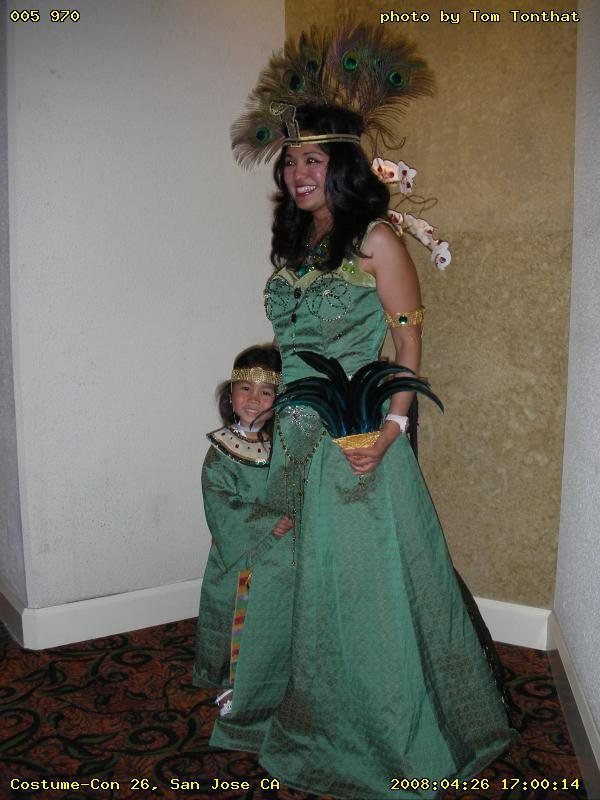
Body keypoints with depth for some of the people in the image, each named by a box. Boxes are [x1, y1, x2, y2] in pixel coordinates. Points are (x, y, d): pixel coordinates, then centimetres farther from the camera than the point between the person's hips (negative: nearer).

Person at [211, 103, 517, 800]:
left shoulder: (375, 240, -7)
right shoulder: (291, 244, 12)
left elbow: (408, 340, -10)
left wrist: (389, 428, -22)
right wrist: (283, 431, 12)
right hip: (298, 435, 6)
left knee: (370, 576, 2)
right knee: (309, 576, 15)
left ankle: (399, 733, 23)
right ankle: (320, 722, 36)